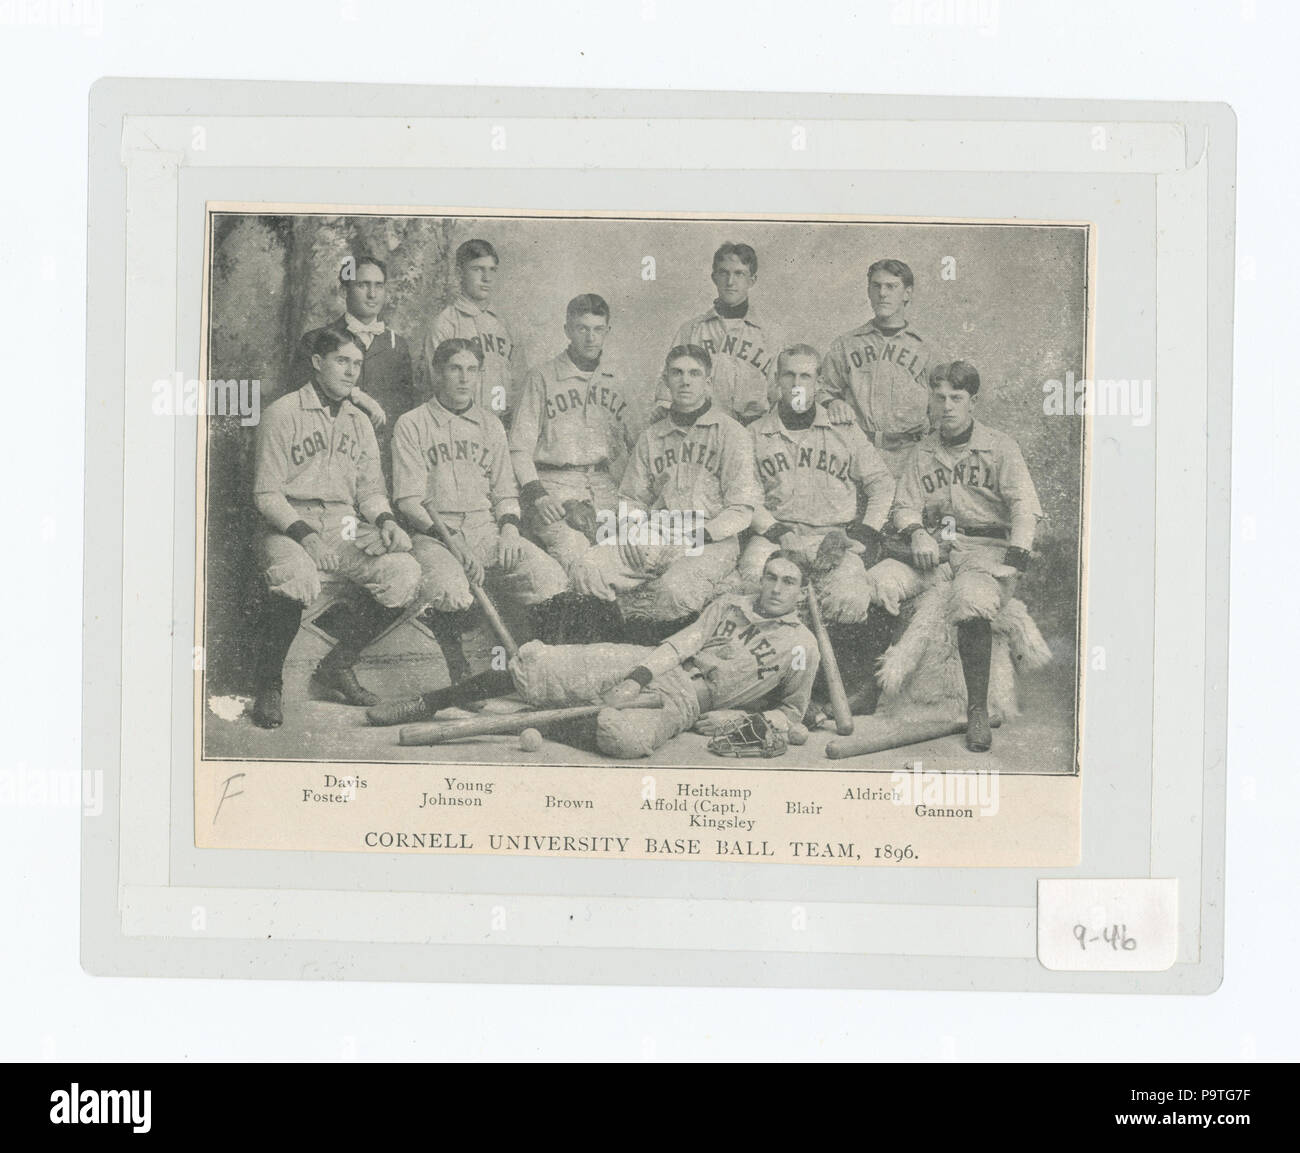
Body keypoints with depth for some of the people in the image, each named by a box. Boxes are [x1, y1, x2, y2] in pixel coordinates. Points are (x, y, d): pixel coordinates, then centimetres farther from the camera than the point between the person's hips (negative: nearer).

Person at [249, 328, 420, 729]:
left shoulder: (359, 422, 21)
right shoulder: (282, 414, 0)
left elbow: (370, 489, 20)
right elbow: (267, 494, -5)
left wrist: (383, 519, -4)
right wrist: (302, 531, -22)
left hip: (345, 528, 6)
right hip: (289, 526, -6)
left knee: (404, 571, -20)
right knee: (295, 578, -39)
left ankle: (337, 667, -2)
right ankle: (268, 686, -15)